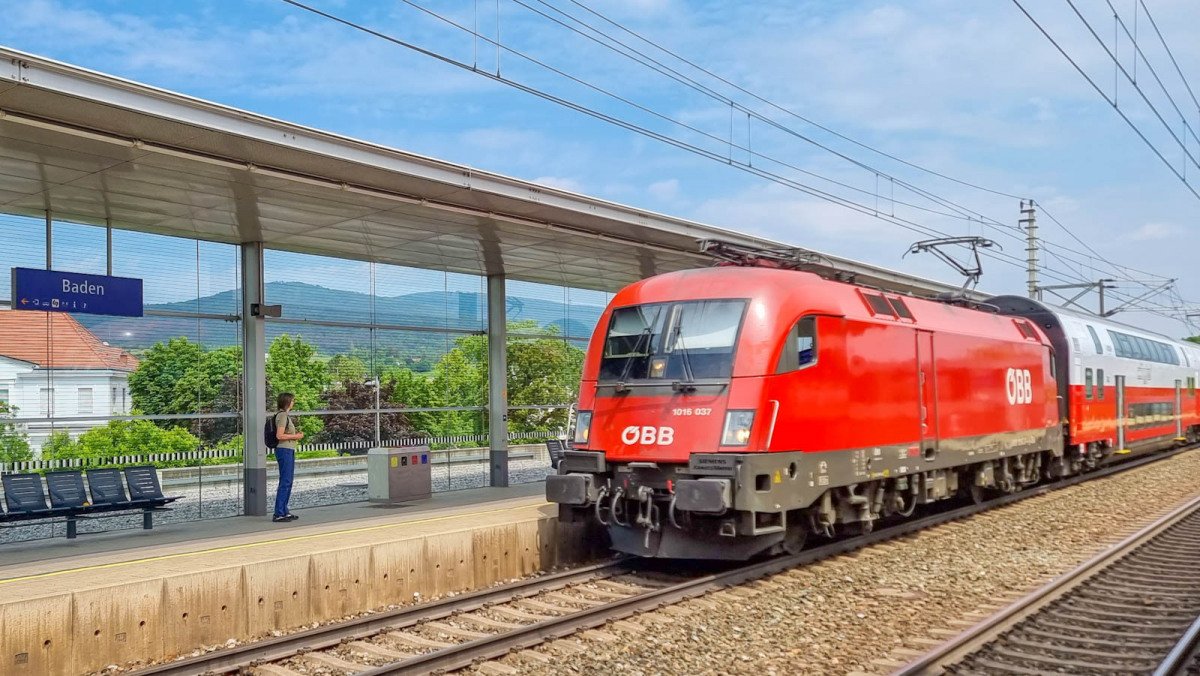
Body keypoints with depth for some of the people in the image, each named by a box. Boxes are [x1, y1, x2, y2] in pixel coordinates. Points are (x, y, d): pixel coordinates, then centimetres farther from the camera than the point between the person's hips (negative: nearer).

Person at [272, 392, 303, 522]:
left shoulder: (285, 415, 16)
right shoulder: (282, 415, -14)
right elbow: (279, 435, -22)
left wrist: (296, 435, 10)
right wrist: (296, 436, -12)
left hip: (288, 451, 10)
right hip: (284, 450, -10)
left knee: (288, 482, 14)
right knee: (285, 482, -9)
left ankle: (284, 512, 19)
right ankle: (278, 514, -7)